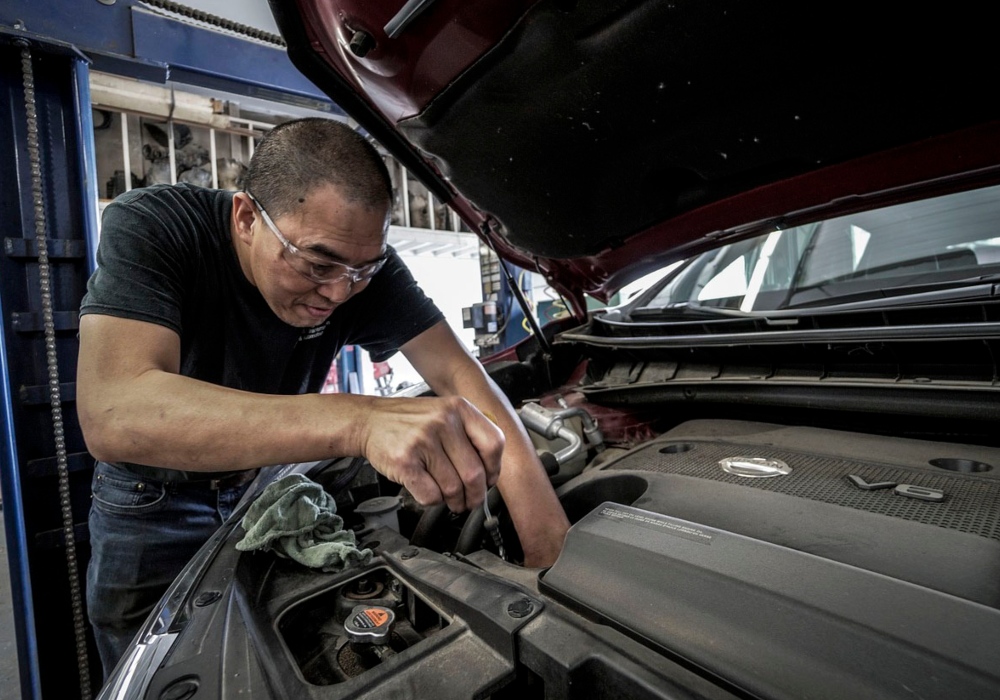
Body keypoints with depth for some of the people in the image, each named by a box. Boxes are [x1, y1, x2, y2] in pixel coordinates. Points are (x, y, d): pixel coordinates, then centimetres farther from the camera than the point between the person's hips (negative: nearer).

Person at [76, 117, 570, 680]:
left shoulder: (360, 259, -22)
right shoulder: (150, 227, -30)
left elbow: (458, 371, -28)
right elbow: (112, 415, -45)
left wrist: (551, 543, -37)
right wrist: (361, 419, -59)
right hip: (153, 502, -1)